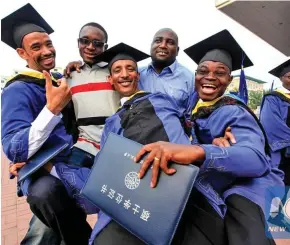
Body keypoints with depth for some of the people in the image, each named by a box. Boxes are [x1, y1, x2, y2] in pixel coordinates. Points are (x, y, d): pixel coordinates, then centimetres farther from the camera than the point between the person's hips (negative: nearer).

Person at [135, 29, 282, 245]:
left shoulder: (234, 113, -8)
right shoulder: (191, 110, 8)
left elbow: (256, 158, -26)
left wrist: (197, 152, -43)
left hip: (245, 192, -2)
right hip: (208, 196, 3)